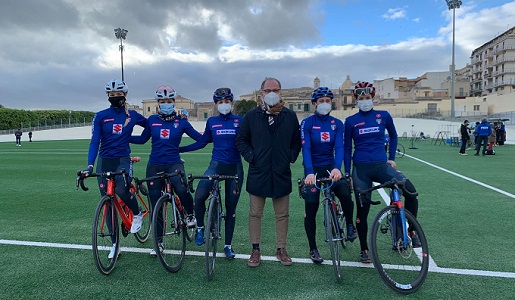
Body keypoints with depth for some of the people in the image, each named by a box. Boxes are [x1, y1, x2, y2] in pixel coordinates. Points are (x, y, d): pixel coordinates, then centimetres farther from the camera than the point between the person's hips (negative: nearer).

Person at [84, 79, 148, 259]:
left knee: (121, 190, -29)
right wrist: (90, 165, -17)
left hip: (123, 160, -2)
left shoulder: (132, 116, 3)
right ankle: (115, 244, 14)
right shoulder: (100, 116, 1)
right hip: (104, 161, 2)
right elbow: (94, 142, -6)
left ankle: (137, 214, 3)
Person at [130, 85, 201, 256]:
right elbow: (142, 139, 15)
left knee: (181, 189, -32)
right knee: (155, 205, 6)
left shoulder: (181, 122, 0)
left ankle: (190, 214, 0)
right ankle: (158, 241, 21)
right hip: (154, 165, 3)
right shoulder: (152, 120, 5)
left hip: (174, 163, -2)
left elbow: (201, 138, 1)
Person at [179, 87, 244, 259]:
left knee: (231, 207, 7)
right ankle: (200, 227, 3)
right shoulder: (211, 122, 7)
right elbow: (202, 142, 12)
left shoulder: (240, 121, 2)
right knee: (199, 195, -24)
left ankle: (228, 245, 21)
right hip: (216, 164, 1)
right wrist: (179, 149, 7)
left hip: (235, 167, 0)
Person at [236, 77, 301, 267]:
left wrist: (291, 157, 2)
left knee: (282, 214, 9)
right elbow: (241, 140, 8)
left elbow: (297, 141, 15)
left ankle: (281, 249, 24)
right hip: (257, 173, -1)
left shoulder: (290, 116, 6)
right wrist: (250, 156, -4)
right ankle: (256, 249, 21)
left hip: (281, 173, 1)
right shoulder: (251, 116, 2)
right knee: (255, 213, 7)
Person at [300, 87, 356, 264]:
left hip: (331, 167, 2)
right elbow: (306, 149, -17)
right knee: (311, 209, 0)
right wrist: (309, 172, -32)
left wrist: (336, 168, -30)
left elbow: (339, 147, -11)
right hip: (313, 169, -2)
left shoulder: (337, 124, 2)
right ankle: (313, 249, 17)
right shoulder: (307, 123, -7)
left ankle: (350, 225, 9)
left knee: (345, 194, -22)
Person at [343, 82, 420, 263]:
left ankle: (412, 230, 1)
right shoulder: (350, 121, 2)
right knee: (362, 209, 4)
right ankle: (364, 249, 22)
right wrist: (347, 174, 2)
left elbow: (393, 136, 21)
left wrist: (392, 158, 12)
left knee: (411, 191, -22)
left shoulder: (384, 116, 4)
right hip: (361, 169, 0)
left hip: (381, 165, 1)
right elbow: (347, 148, 6)